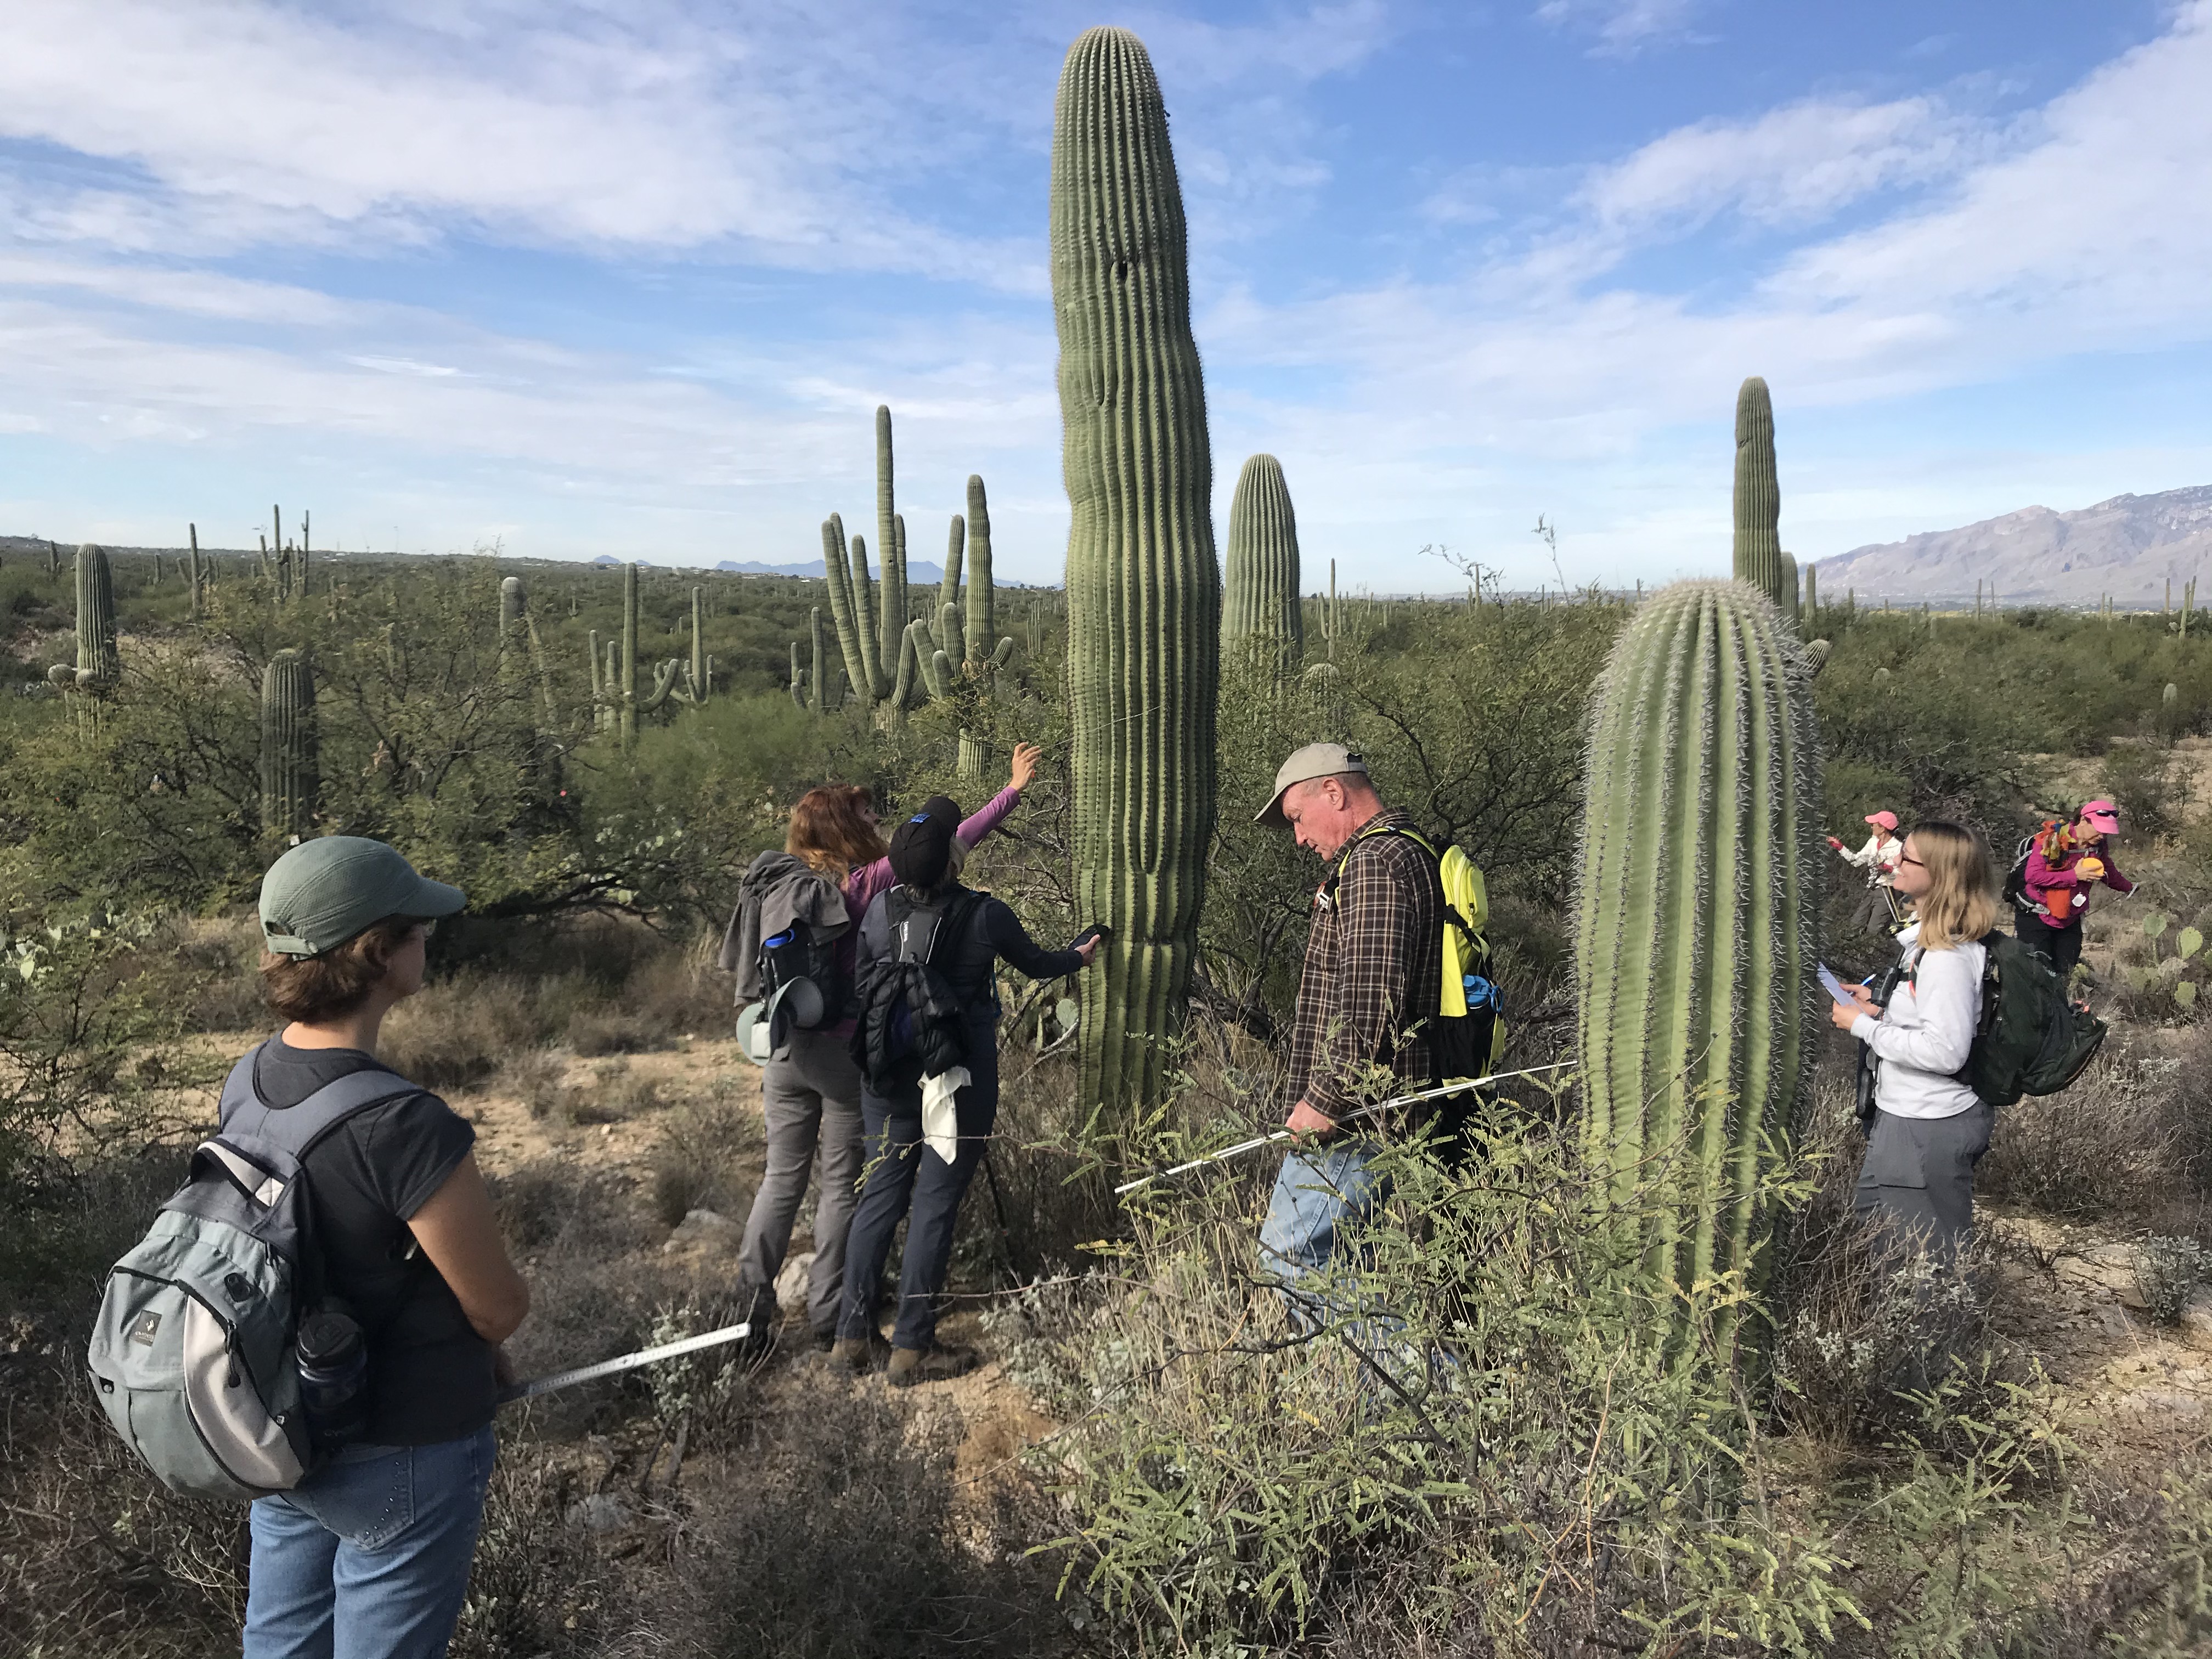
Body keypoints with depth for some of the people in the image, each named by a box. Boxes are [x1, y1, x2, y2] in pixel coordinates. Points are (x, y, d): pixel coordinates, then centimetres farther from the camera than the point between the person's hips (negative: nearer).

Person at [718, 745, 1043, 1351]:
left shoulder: (773, 883, 4)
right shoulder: (856, 886, -14)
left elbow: (755, 980, 10)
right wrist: (1012, 792, -11)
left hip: (783, 1049, 6)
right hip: (844, 1052, -5)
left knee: (783, 1175, 16)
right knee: (843, 1182, 8)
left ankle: (750, 1305, 18)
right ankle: (827, 1316, 15)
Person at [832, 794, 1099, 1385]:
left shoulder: (880, 908, -5)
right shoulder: (986, 915, -13)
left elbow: (860, 986, 4)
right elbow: (1036, 964, 5)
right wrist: (1079, 956, 26)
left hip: (890, 1079, 4)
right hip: (959, 1082, -4)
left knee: (880, 1196, 13)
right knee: (935, 1206, 3)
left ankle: (853, 1337, 19)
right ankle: (911, 1349, 10)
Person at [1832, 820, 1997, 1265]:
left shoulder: (1950, 956, -23)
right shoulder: (1927, 936, 8)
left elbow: (1946, 1050, -28)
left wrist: (1864, 1026, -20)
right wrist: (1878, 1009, 5)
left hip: (1927, 1130, -10)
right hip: (1908, 1115, 10)